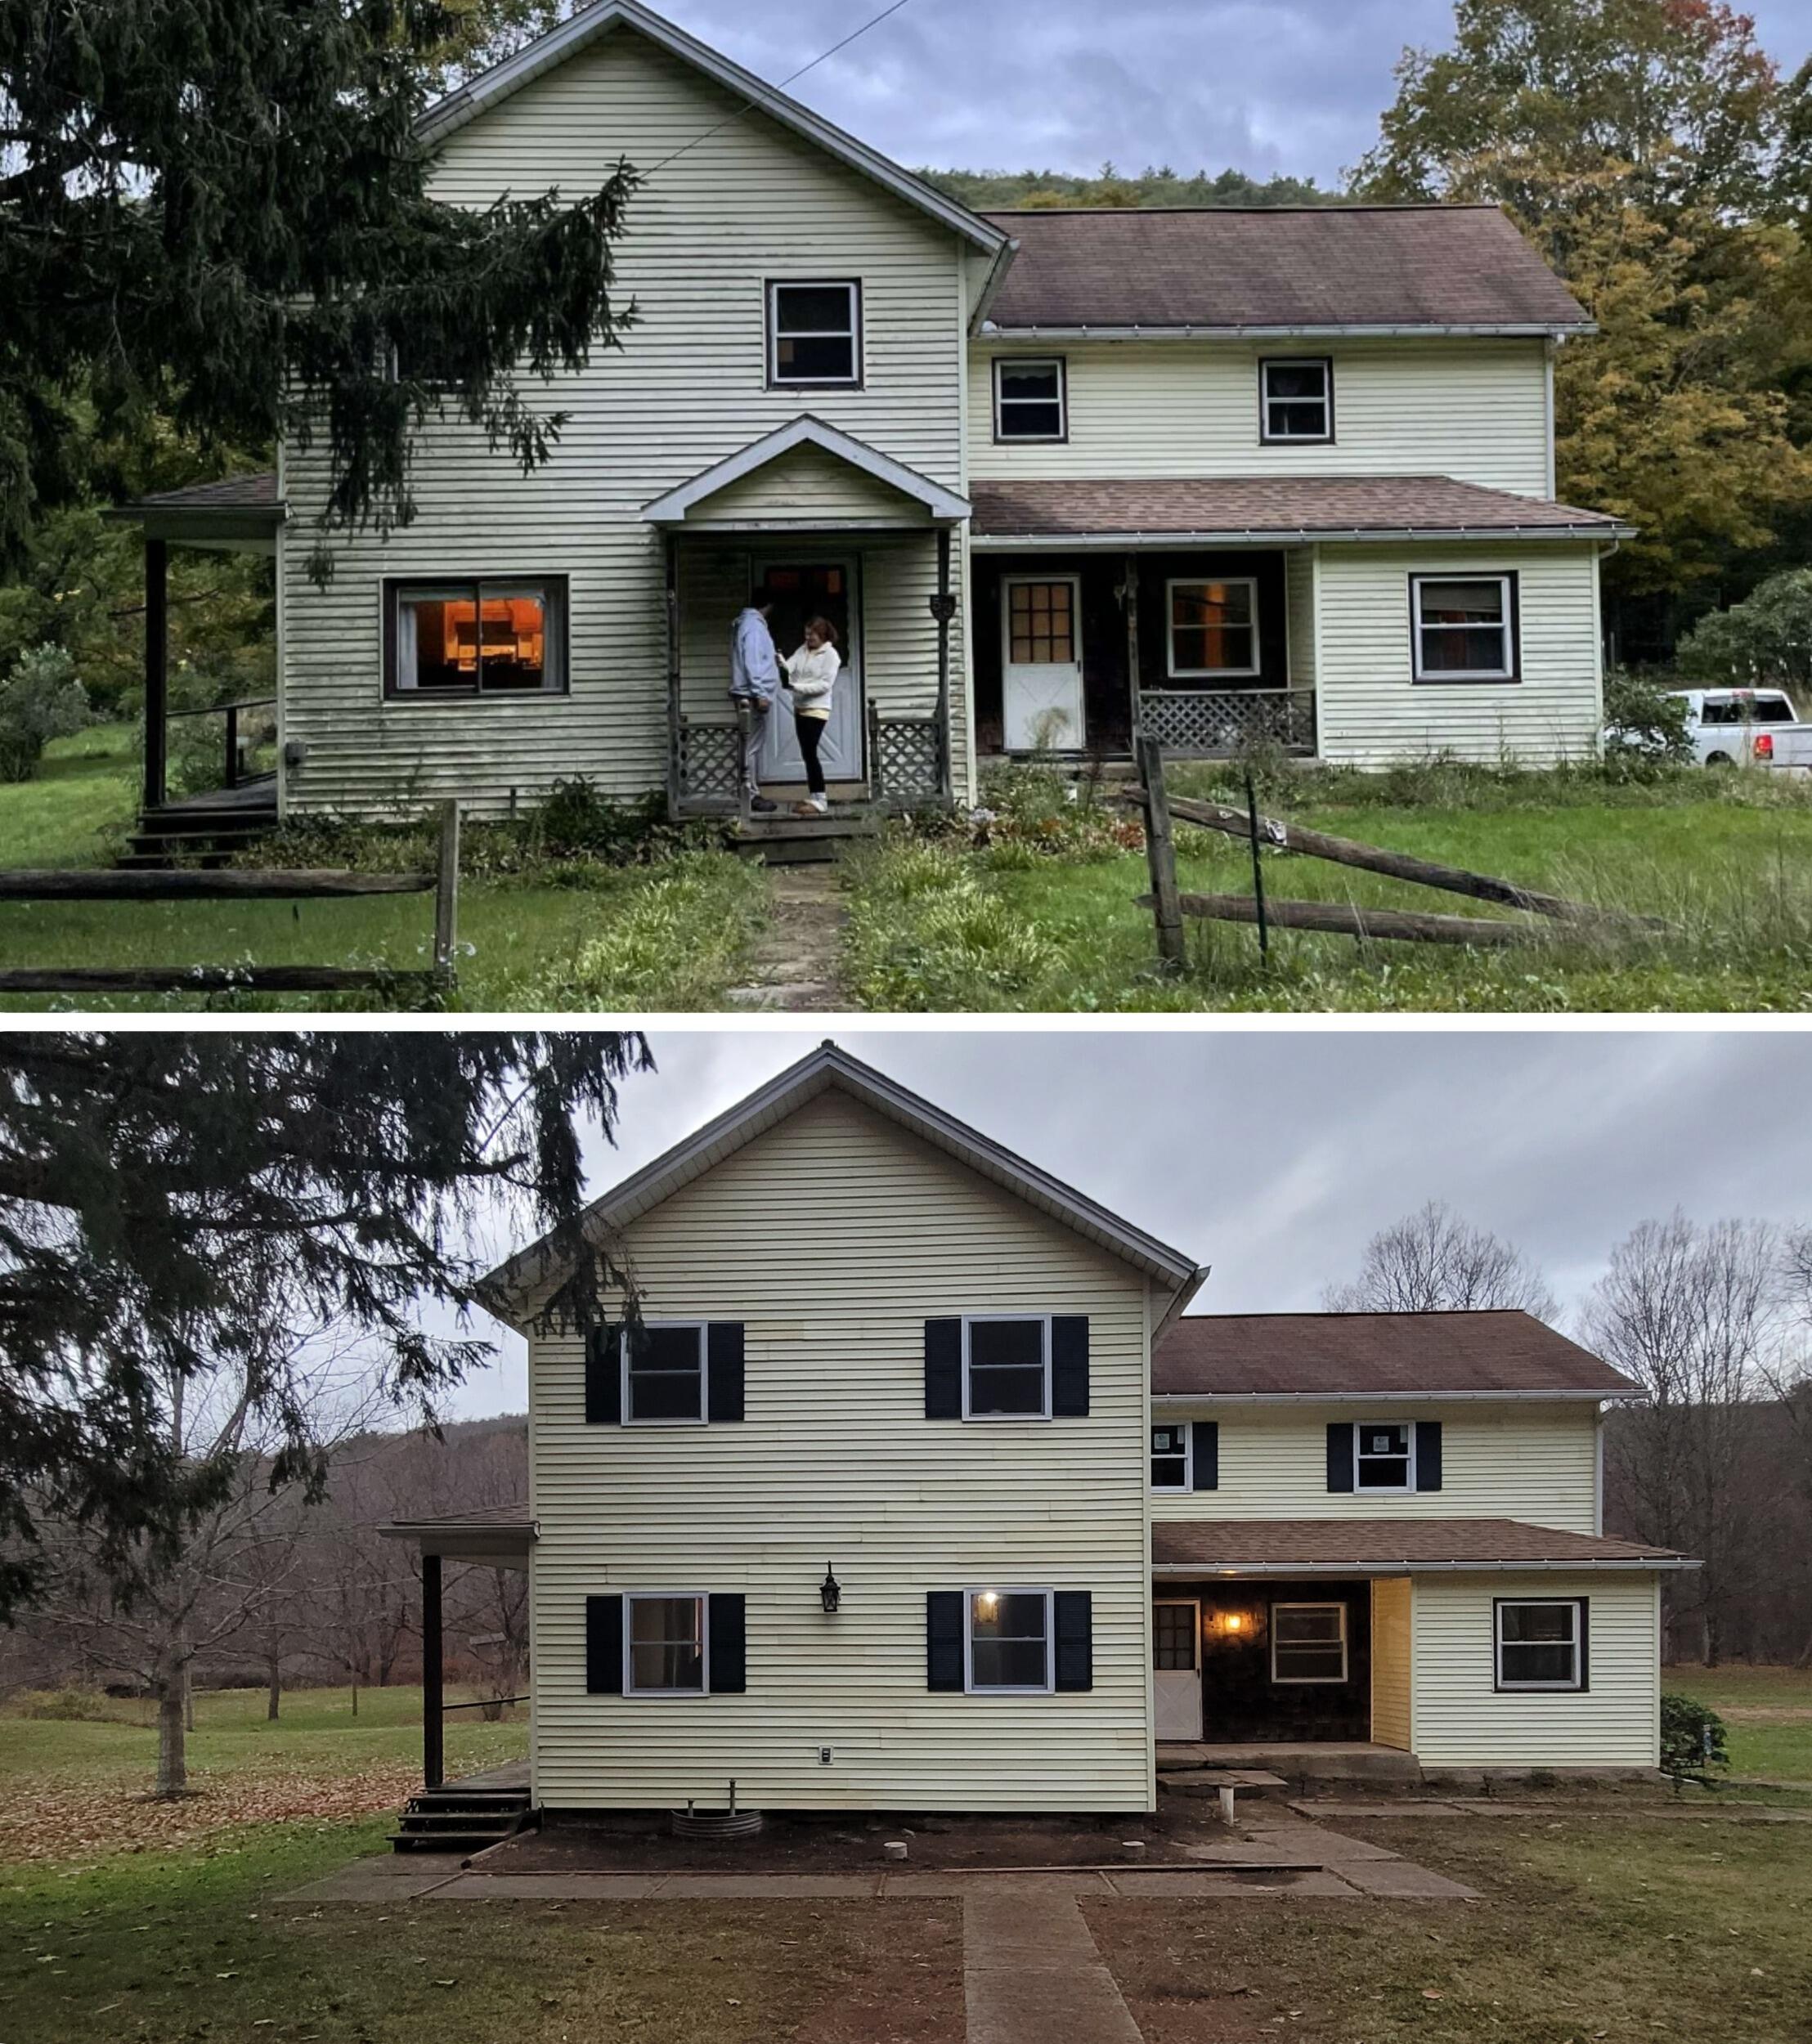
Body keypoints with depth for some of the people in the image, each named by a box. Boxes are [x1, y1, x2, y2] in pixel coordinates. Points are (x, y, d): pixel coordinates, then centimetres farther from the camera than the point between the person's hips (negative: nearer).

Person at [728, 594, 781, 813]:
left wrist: (771, 660, 31)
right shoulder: (754, 625, -14)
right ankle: (751, 794, -7)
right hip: (751, 696, -10)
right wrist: (760, 694, -23)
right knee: (752, 745, -8)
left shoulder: (744, 622, 17)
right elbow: (752, 663, -21)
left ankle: (752, 792, 15)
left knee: (752, 745, 12)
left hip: (750, 695, 10)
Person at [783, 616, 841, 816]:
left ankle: (819, 800, -9)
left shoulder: (830, 655, -9)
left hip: (816, 710, -7)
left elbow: (825, 684, -17)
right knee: (807, 754, 9)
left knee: (810, 753, -12)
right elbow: (789, 667, -3)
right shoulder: (803, 650, 9)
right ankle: (815, 797, 15)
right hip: (800, 708, 7)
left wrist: (798, 687, -23)